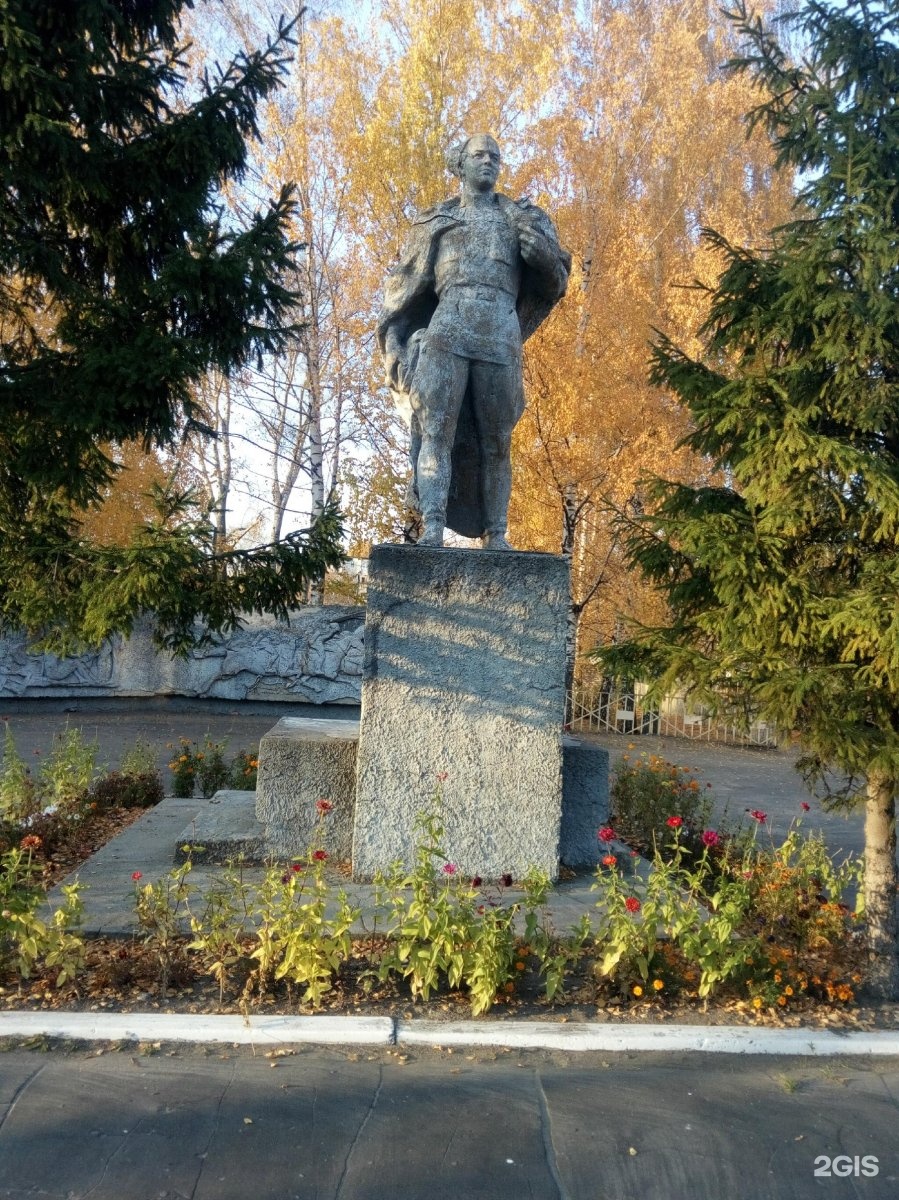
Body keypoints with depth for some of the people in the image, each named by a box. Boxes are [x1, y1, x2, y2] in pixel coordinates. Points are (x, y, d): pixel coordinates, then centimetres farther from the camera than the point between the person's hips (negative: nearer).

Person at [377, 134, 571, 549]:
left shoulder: (521, 217, 23)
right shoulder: (435, 220, 21)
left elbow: (556, 281, 14)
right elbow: (403, 288, 17)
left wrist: (534, 241, -4)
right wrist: (394, 342, 6)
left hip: (501, 336, 1)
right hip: (446, 331, 0)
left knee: (497, 442, -2)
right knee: (436, 430, -13)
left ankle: (495, 536, 0)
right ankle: (432, 529, -18)